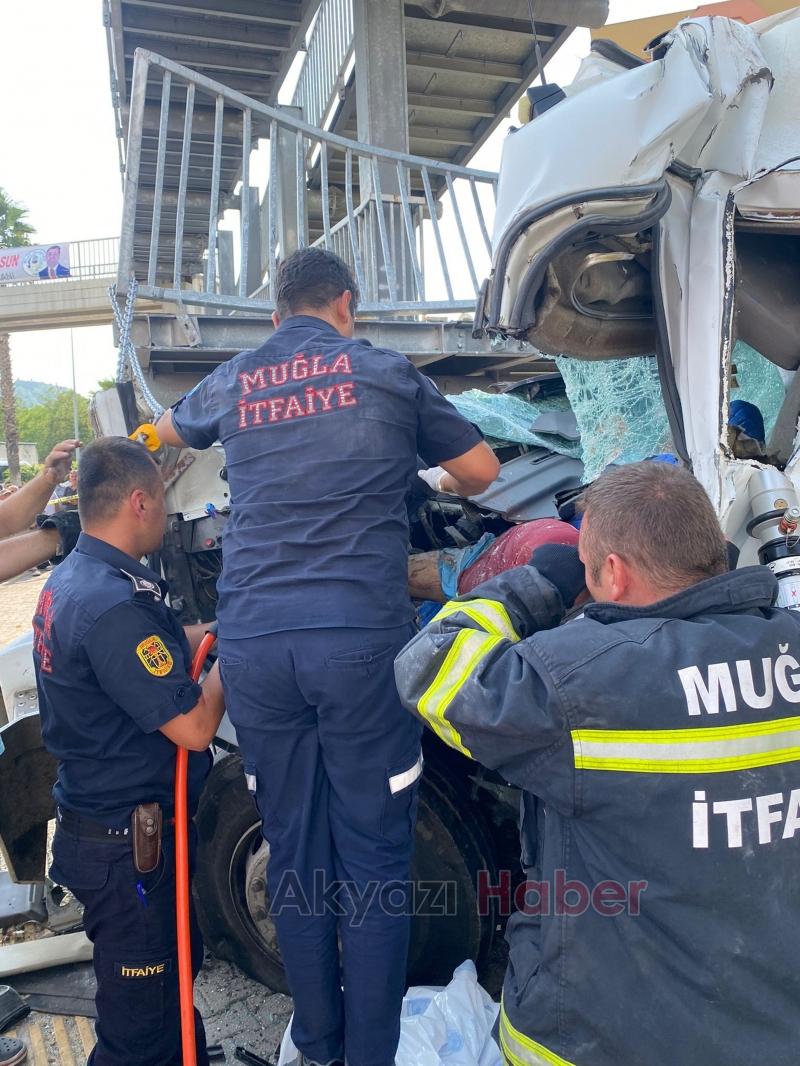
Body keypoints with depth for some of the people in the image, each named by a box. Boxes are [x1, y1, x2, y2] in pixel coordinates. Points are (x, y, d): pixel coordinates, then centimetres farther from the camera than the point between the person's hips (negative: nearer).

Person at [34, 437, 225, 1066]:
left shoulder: (69, 581, 4)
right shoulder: (114, 604, -28)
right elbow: (193, 727, -27)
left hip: (94, 820, 10)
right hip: (126, 847, -10)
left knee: (176, 967, 28)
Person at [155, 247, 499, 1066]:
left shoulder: (230, 383, 15)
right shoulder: (386, 373, 8)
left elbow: (167, 431, 37)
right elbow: (481, 469, 15)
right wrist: (445, 486, 36)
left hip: (252, 645, 3)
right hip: (360, 640, -3)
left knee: (294, 852, 15)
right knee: (373, 856, 8)